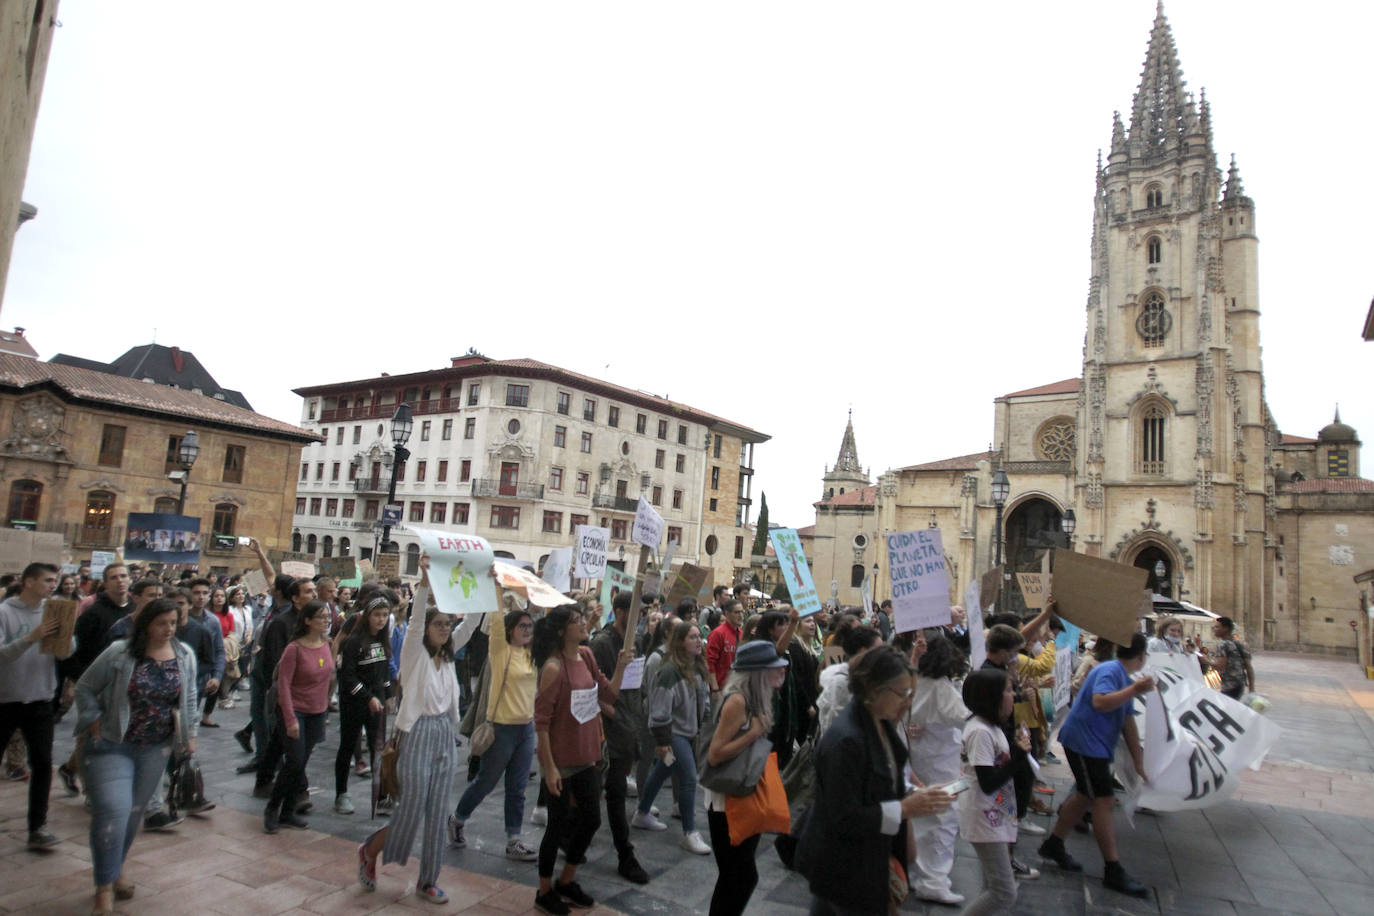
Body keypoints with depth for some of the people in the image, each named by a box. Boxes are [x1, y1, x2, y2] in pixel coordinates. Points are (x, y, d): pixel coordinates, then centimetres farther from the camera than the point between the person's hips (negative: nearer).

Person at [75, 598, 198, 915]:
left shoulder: (185, 656, -2)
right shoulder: (119, 653, -13)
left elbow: (189, 697, 9)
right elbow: (85, 688, -3)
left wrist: (189, 732, 8)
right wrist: (94, 722, -9)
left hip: (156, 748, 4)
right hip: (112, 745, -3)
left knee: (134, 812, 13)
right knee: (113, 810, -12)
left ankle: (116, 870, 34)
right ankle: (104, 888, 2)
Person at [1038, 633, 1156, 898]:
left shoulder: (1125, 679, 15)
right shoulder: (1110, 671, -15)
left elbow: (1128, 724, 18)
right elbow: (1100, 702, -33)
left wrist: (1139, 762, 18)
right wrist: (1134, 690, -33)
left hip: (1096, 746, 10)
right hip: (1084, 742, -10)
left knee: (1085, 796, 17)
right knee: (1104, 802, -7)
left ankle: (1053, 845, 29)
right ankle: (1113, 871, -1)